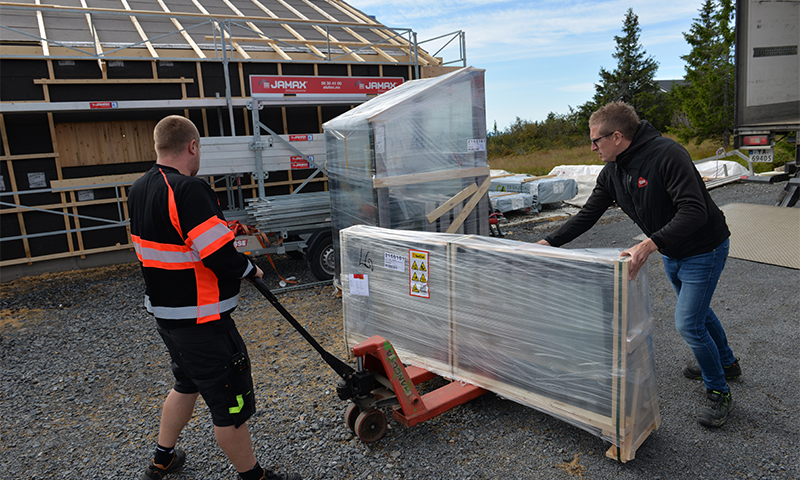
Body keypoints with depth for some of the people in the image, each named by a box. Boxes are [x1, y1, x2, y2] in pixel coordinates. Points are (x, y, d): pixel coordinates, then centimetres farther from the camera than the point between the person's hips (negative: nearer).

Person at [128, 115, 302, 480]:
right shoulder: (189, 190, -25)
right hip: (200, 323, -10)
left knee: (187, 384, 30)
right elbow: (221, 259, -28)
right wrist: (249, 269, -8)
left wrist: (220, 228, 11)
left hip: (164, 314, 10)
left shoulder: (139, 191, 5)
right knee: (230, 405, 6)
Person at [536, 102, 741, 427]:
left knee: (688, 323, -8)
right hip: (671, 252, 8)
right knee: (696, 309, 25)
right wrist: (550, 242, -9)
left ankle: (719, 392, 16)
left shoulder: (667, 155, -30)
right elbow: (588, 215, -2)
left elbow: (694, 212, -37)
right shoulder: (612, 171, -6)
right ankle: (726, 363, 50)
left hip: (704, 249, -8)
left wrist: (650, 244, -48)